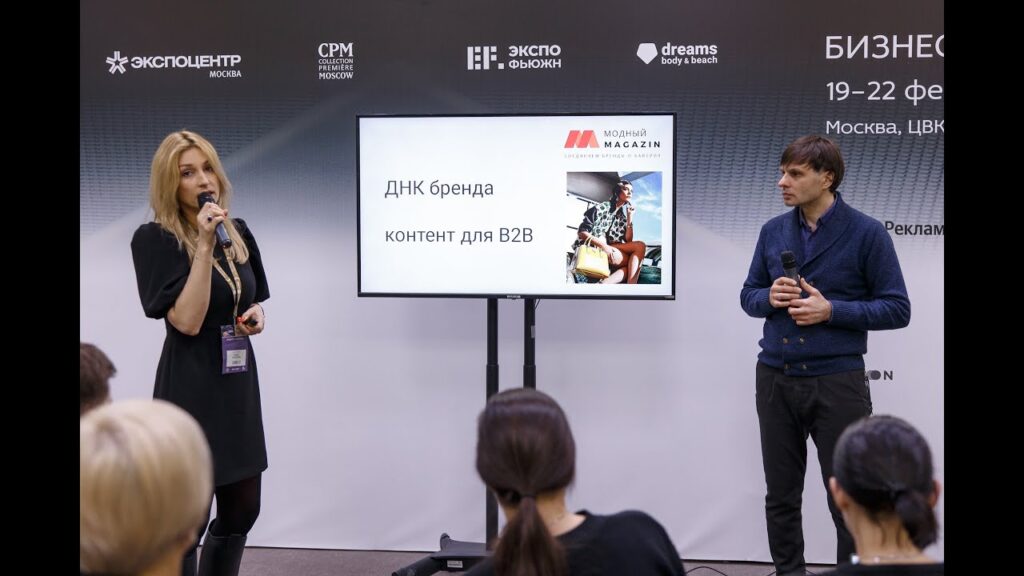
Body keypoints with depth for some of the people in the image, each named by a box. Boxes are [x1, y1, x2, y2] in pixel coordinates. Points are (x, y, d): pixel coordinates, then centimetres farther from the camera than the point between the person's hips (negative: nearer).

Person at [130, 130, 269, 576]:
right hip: (191, 388, -7)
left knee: (241, 511, 14)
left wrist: (257, 315, 0)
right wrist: (205, 245, -23)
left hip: (237, 384, 7)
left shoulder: (238, 232, 7)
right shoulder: (155, 240, -12)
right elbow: (188, 321, -22)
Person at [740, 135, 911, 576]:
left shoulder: (866, 234, -7)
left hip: (837, 383, -4)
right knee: (780, 496, 12)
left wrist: (831, 311, -18)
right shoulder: (773, 231, 6)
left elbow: (897, 309, -6)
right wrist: (770, 297, -9)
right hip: (776, 379, 4)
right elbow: (748, 295, 14)